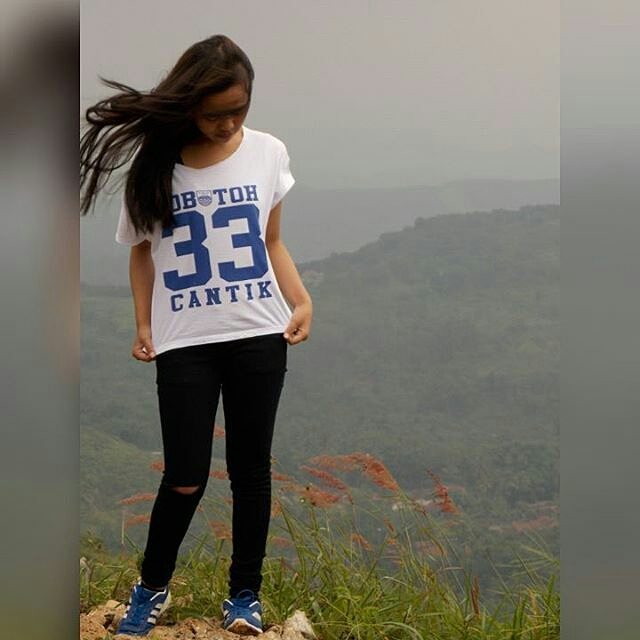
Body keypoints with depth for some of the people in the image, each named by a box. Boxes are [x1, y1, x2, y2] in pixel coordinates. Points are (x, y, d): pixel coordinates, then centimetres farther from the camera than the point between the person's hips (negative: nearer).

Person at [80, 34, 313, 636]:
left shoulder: (267, 153, 1)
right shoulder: (154, 163, -2)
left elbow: (272, 243, 9)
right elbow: (142, 251, 8)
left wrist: (302, 301, -5)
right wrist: (143, 325, -1)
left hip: (259, 335, 1)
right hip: (185, 342, -1)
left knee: (250, 469, 8)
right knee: (186, 479, -2)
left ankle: (245, 592, 23)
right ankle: (151, 587, 20)